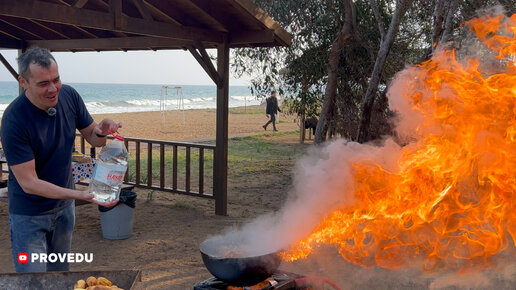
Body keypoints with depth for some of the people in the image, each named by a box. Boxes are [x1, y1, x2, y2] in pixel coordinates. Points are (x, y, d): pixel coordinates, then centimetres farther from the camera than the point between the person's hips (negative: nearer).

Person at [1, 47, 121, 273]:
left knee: (60, 274, 20)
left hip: (64, 207, 6)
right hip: (29, 214, -5)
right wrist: (80, 194, -34)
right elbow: (28, 183, -25)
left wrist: (101, 132, -22)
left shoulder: (69, 96, -10)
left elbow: (92, 138, 3)